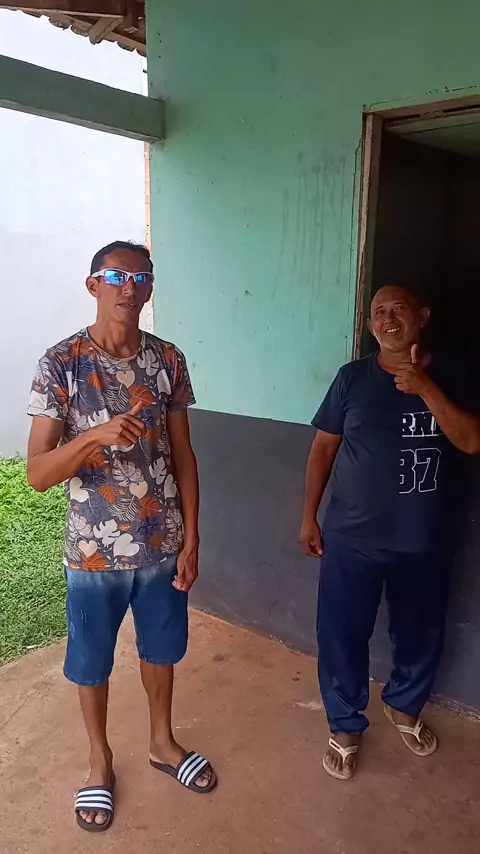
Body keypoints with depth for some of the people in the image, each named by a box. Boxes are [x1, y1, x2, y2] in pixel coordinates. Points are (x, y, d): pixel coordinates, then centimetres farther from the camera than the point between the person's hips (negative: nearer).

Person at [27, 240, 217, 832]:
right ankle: (100, 759, 45)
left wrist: (191, 540, 0)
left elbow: (182, 455, 1)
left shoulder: (168, 360, -4)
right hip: (94, 551, -2)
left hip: (162, 545, 3)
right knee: (92, 662, 18)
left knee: (160, 649, 22)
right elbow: (37, 473, -16)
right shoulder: (60, 363, -13)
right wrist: (96, 436, -34)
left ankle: (162, 742, 48)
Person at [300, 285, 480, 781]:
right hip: (353, 537, -1)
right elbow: (323, 447, 0)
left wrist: (425, 387, -25)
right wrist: (309, 516, 0)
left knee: (420, 633, 19)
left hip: (425, 541, 2)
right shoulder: (353, 377, -4)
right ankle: (345, 726, 32)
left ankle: (404, 706, 48)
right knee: (342, 635, 7)